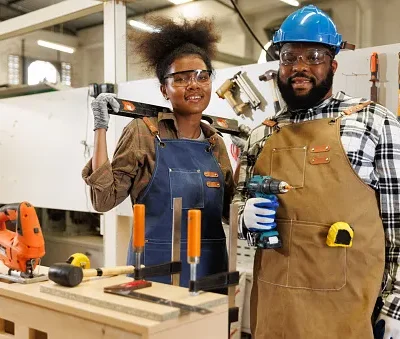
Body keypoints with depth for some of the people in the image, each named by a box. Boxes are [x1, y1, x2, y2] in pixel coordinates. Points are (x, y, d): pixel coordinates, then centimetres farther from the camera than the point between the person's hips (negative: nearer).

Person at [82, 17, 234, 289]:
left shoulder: (216, 143, 6)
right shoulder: (143, 133, -7)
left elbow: (228, 210, 12)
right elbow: (105, 199, -12)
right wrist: (101, 128, -15)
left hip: (211, 267, 5)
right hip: (155, 266, -4)